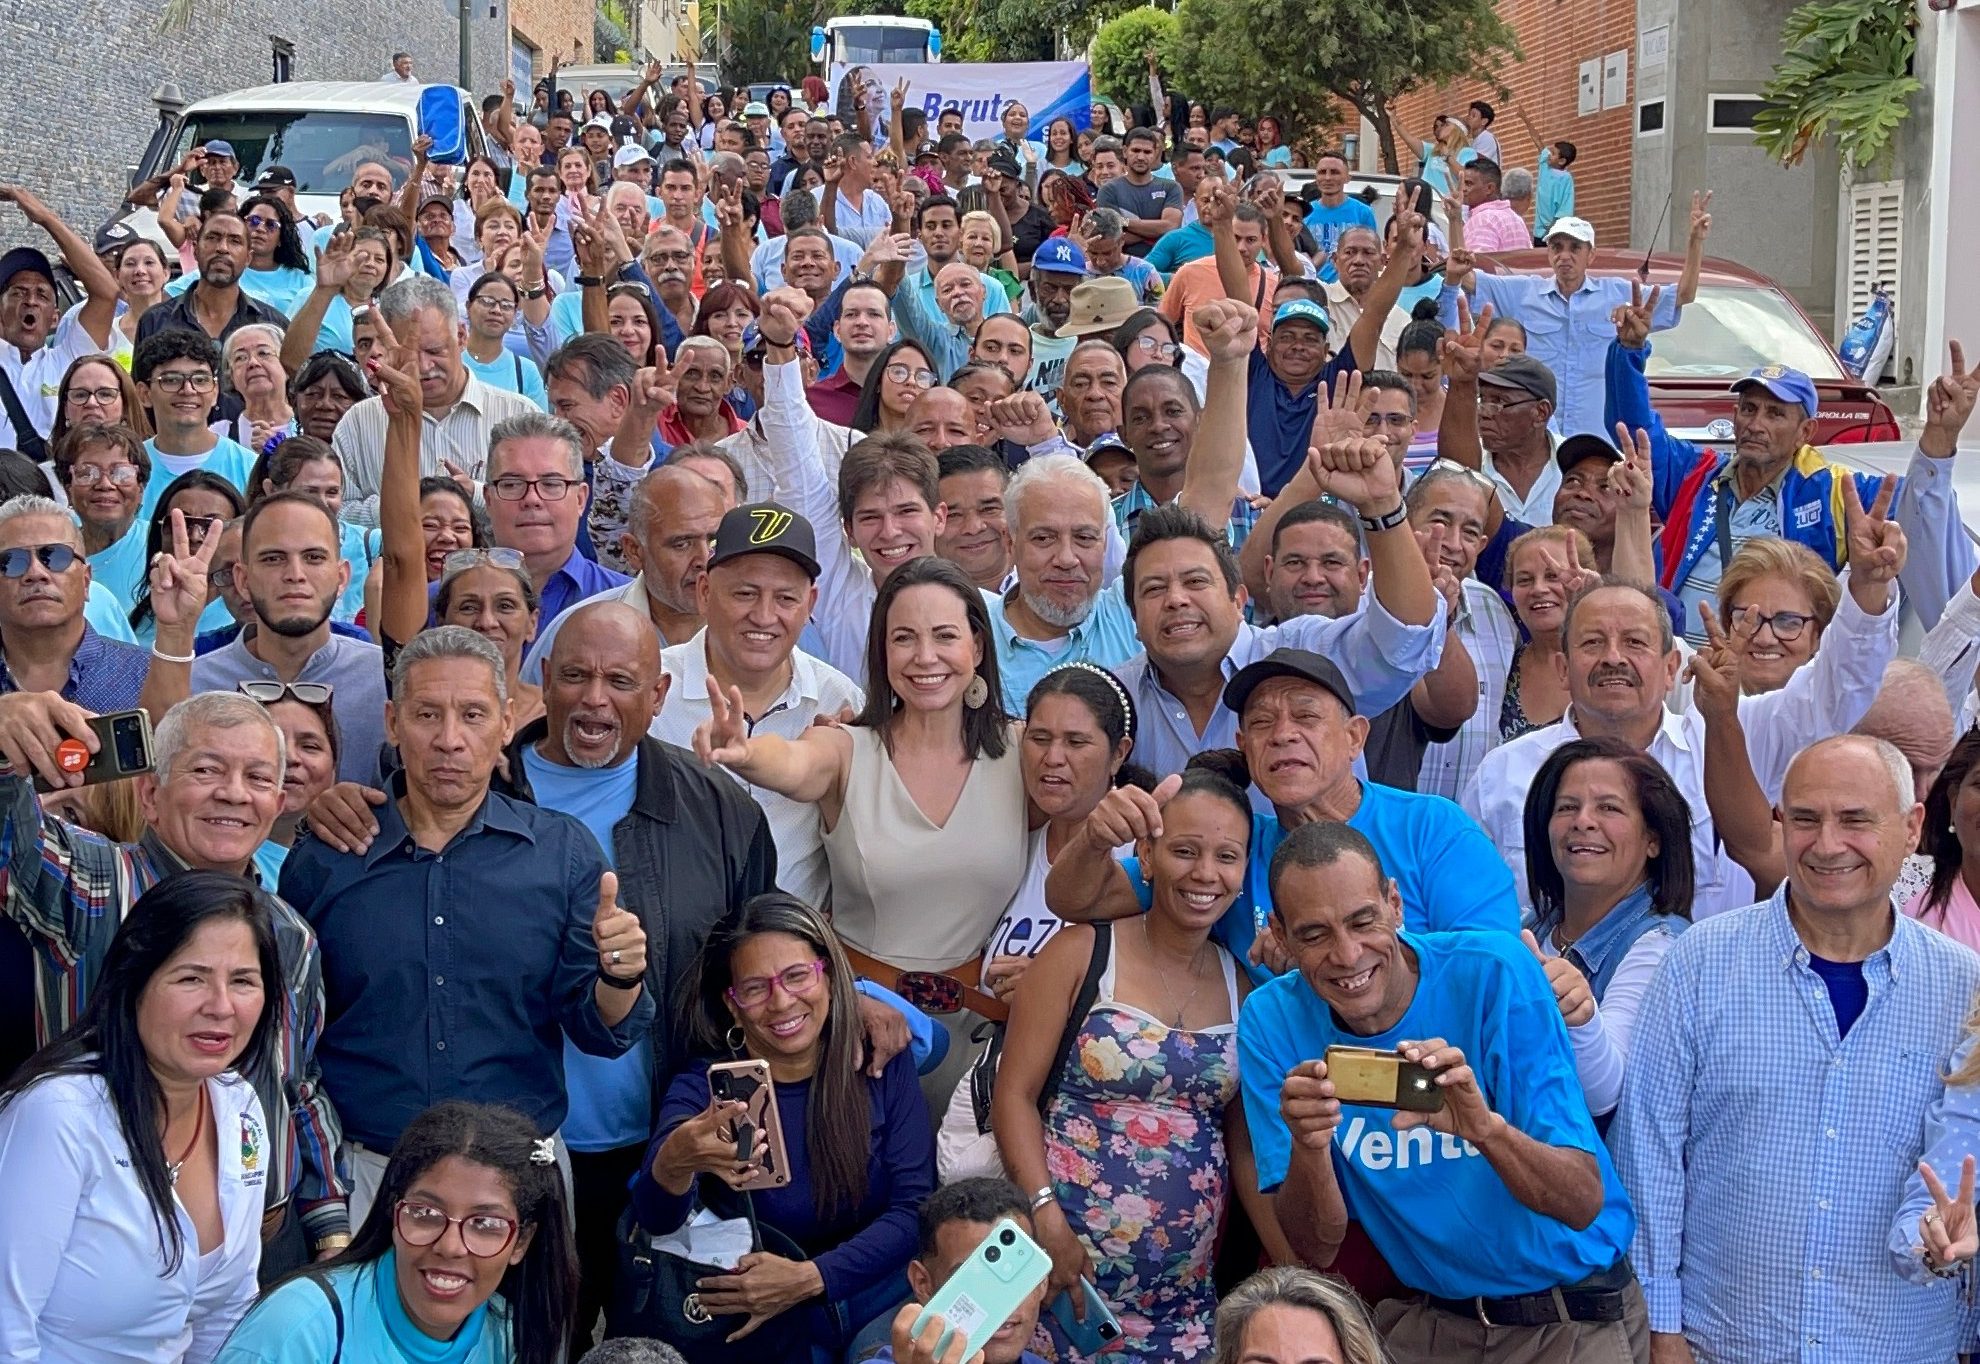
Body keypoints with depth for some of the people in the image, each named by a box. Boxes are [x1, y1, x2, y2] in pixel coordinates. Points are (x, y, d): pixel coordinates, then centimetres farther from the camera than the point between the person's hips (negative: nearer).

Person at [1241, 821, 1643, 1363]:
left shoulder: (1495, 971, -16)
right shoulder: (1272, 1022, -9)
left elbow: (1584, 1204, -19)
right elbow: (1316, 1250, -10)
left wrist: (1484, 1126, -37)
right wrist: (1306, 1147, -29)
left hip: (1577, 1319, -1)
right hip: (1425, 1319, 1)